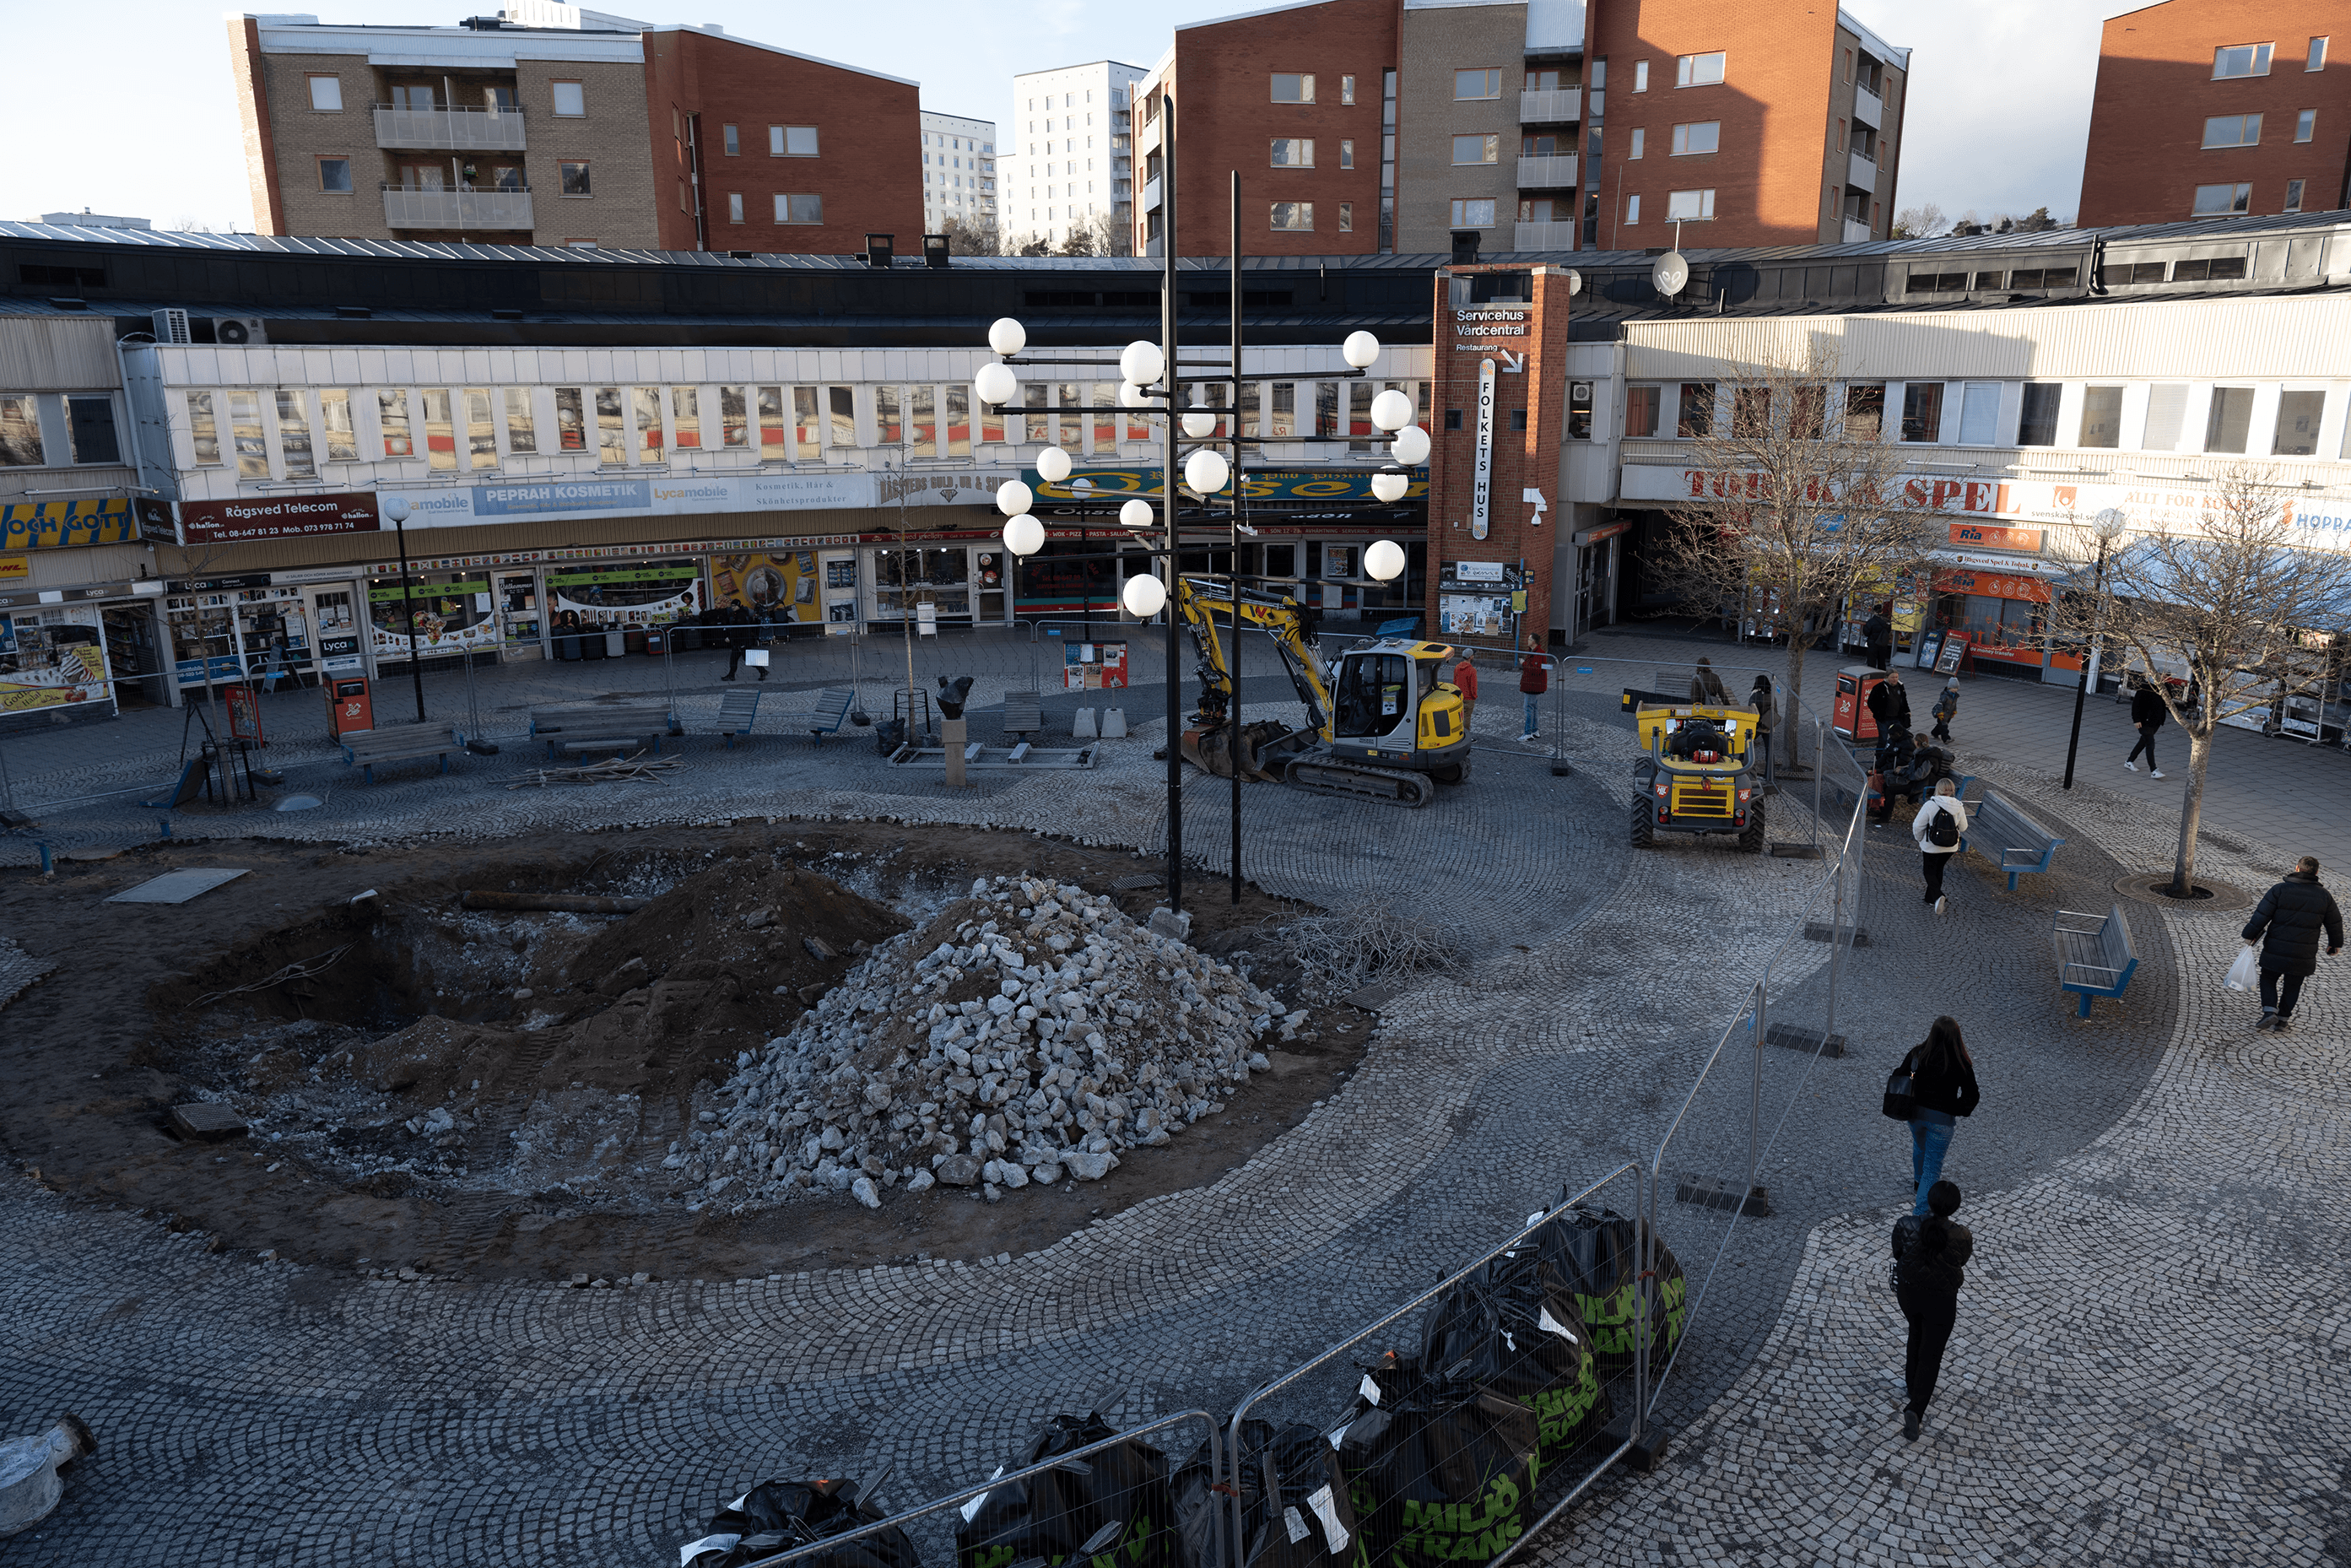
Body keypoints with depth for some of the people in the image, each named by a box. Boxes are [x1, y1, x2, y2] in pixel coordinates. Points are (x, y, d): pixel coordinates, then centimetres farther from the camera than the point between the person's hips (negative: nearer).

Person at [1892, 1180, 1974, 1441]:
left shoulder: (1905, 1225, -24)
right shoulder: (1963, 1237, -25)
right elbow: (1962, 1260, -2)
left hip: (1908, 1292, 3)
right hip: (1941, 1301, -2)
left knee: (1917, 1334, 31)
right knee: (1931, 1355, 12)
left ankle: (1912, 1386, 47)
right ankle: (1915, 1409, -2)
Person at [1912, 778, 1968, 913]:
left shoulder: (1930, 805, -20)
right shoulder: (1958, 807, -9)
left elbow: (1918, 825, -15)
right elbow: (1963, 827, 3)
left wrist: (1919, 838, 4)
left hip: (1931, 847, -4)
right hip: (1950, 848, 4)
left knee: (1929, 872, 11)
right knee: (1938, 870, 24)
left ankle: (1938, 897, -13)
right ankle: (1930, 897, 35)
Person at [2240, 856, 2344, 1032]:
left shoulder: (2279, 890, -10)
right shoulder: (2324, 896, 0)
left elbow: (2261, 916, -10)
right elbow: (2334, 923, 11)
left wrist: (2249, 937, 0)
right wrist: (2335, 944, 27)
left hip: (2275, 952, -2)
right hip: (2303, 956, 2)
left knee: (2268, 980, 14)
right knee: (2292, 986, 17)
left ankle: (2269, 1012, -3)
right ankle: (2283, 1018, 21)